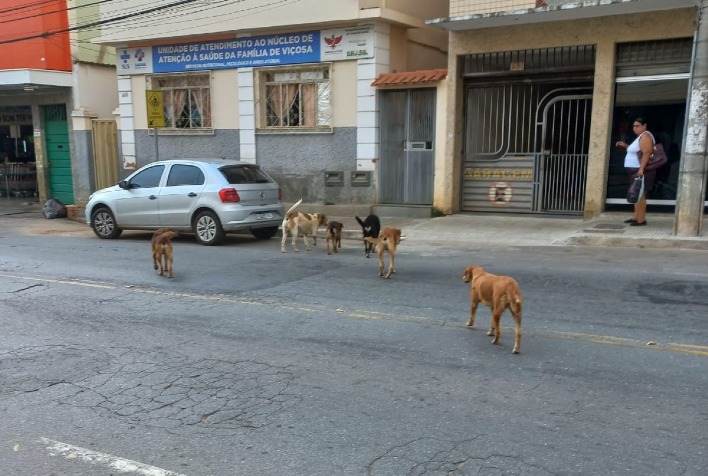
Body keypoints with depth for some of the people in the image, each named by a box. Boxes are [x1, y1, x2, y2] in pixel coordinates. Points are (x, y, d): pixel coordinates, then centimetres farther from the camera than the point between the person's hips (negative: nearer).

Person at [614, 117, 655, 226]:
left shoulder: (645, 136, -13)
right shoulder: (640, 136, 20)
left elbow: (646, 153, -23)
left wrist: (641, 169, -30)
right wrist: (625, 145, 21)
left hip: (641, 170, -11)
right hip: (636, 170, 11)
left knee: (640, 194, -11)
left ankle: (641, 219, -11)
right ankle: (636, 217, 18)